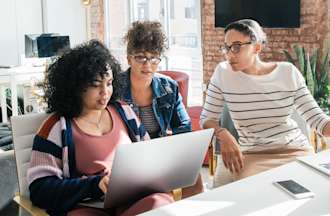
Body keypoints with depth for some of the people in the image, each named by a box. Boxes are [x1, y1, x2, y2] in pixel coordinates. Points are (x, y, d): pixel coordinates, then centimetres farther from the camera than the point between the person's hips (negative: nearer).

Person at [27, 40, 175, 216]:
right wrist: (95, 185, -18)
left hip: (134, 200, 5)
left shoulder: (124, 111, 16)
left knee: (161, 201, -31)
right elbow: (40, 190, -5)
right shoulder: (56, 128, 1)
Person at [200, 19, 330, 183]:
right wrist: (223, 135, -23)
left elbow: (316, 118, -3)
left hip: (296, 149, 2)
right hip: (252, 155, -1)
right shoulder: (223, 73, -5)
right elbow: (207, 119, -1)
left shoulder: (288, 73, -2)